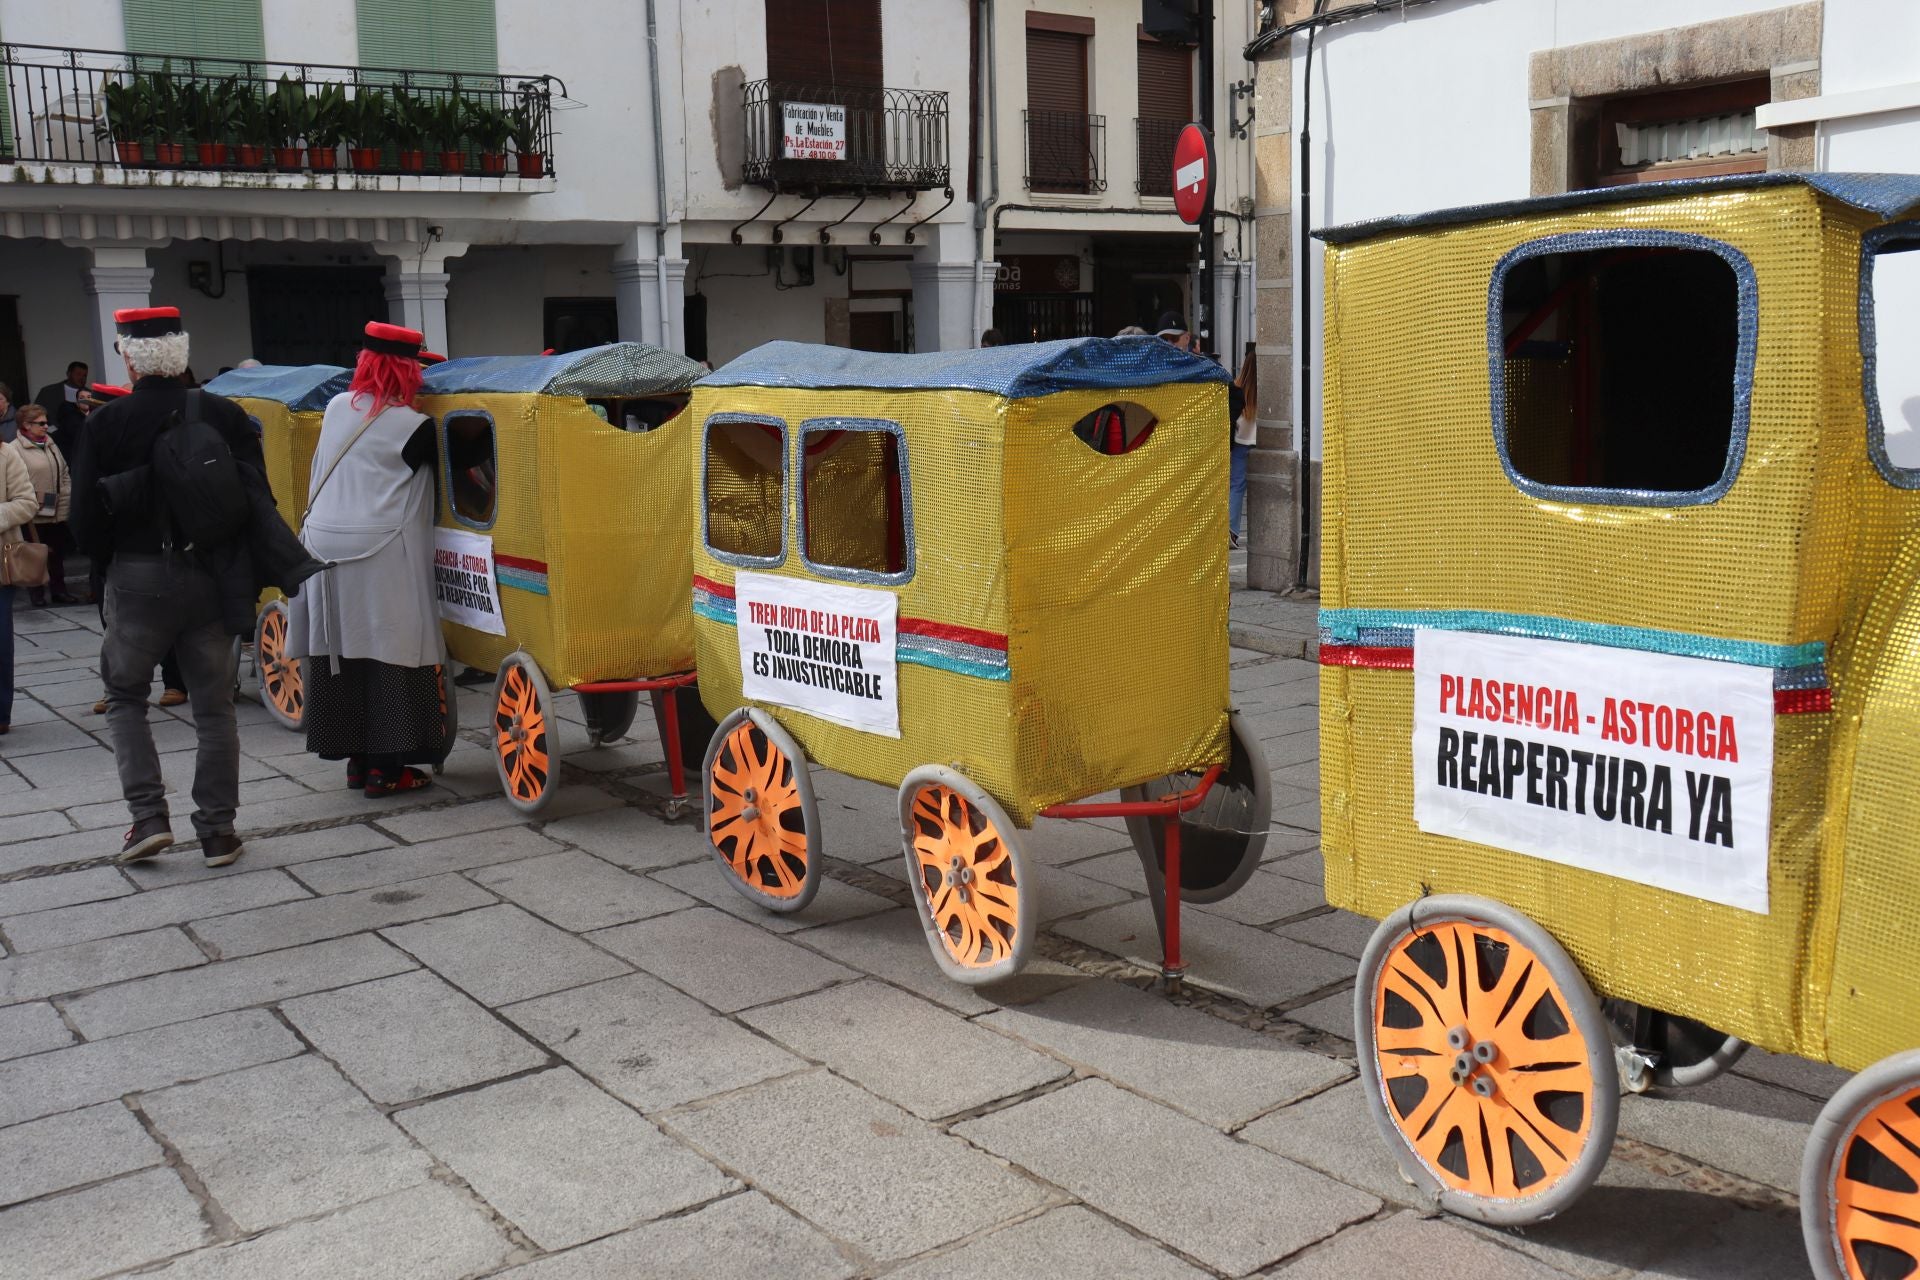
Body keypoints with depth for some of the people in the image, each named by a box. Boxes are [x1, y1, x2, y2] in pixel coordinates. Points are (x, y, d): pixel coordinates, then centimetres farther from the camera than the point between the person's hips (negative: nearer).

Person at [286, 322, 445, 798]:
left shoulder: (337, 407, 8)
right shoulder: (413, 427, -8)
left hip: (323, 541, 6)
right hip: (380, 555, -6)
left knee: (341, 650, 11)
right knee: (388, 654, -1)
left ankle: (356, 758, 19)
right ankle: (385, 766, 1)